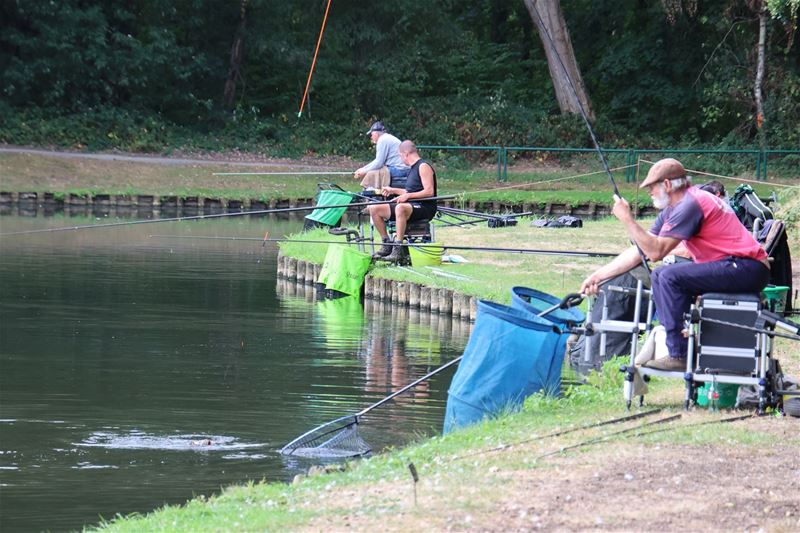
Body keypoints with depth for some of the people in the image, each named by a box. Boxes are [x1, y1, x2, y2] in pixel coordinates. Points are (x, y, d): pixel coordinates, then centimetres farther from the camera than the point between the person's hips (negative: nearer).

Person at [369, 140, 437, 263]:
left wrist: (408, 195, -25)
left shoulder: (423, 167, -10)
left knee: (400, 208, -42)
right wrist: (393, 190, 31)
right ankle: (387, 245, 4)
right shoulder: (413, 168, 19)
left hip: (425, 208, -10)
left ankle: (398, 250, -42)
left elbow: (429, 192, -20)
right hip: (411, 206, 10)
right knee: (374, 209, 0)